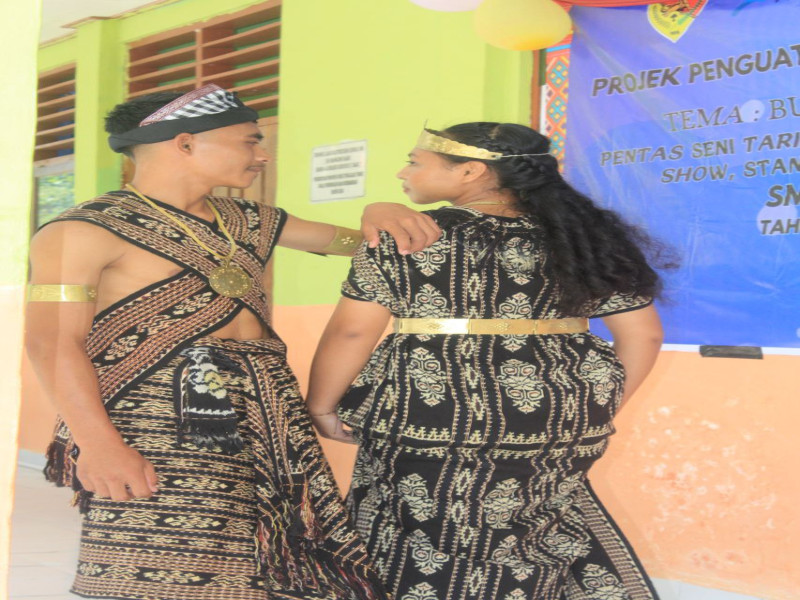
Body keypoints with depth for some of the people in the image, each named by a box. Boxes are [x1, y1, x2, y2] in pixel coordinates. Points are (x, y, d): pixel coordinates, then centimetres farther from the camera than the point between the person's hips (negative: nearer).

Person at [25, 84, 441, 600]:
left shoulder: (245, 222, 18)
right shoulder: (86, 230, -4)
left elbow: (355, 242, 27)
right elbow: (55, 341, -12)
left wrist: (379, 216, 4)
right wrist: (99, 445, -23)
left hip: (270, 421, 7)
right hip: (160, 432, -7)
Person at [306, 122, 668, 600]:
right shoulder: (583, 238, 7)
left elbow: (351, 333, -5)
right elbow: (643, 333, 9)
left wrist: (320, 408, 8)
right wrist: (595, 413, 18)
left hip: (428, 423, -4)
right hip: (558, 430, 4)